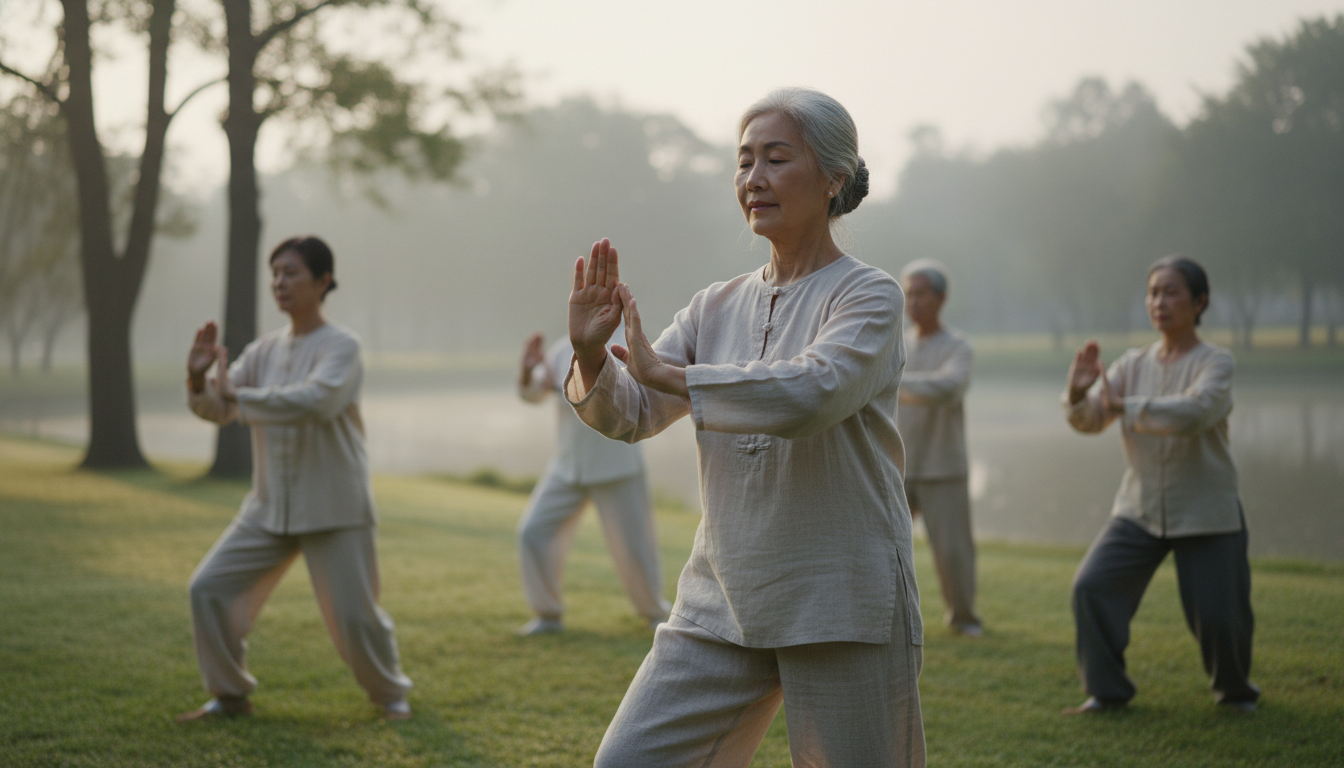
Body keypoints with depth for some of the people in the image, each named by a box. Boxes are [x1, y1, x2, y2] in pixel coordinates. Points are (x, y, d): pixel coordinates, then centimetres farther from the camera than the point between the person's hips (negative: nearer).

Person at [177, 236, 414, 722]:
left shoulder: (341, 347, -12)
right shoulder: (265, 350, 6)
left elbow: (312, 402, -30)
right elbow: (215, 410, 0)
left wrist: (238, 396, -27)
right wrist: (198, 378, -22)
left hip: (334, 509, -5)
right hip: (271, 506, 5)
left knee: (354, 617, -3)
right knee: (209, 589, -3)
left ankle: (389, 693, 24)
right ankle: (230, 696, 13)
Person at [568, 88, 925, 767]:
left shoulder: (869, 296, -7)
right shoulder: (718, 307, 11)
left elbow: (809, 393, -25)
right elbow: (629, 415, 7)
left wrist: (668, 373, -18)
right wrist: (590, 354, -14)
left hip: (841, 607, -5)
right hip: (721, 607, 5)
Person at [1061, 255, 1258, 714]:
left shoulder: (1214, 363, -10)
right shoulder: (1133, 365, 4)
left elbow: (1193, 413, -30)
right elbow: (1088, 420, -5)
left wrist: (1124, 406, -31)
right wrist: (1077, 394, -27)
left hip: (1206, 513, -4)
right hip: (1140, 508, 4)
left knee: (1217, 615, -4)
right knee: (1093, 587, -12)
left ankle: (1233, 687, 28)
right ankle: (1106, 691, 2)